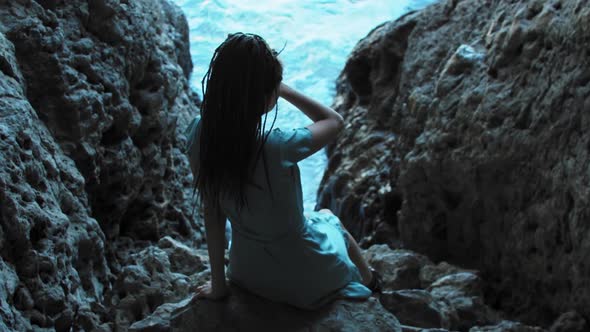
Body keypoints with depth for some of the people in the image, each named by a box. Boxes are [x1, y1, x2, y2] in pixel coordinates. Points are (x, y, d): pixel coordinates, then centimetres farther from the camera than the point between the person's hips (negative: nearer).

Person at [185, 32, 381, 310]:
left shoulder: (198, 135, -20)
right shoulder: (276, 147, -36)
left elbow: (211, 213, -9)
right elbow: (334, 121, -15)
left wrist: (218, 285, 1)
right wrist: (282, 88, -11)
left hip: (246, 274, 4)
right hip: (305, 282, -4)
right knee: (329, 219, 33)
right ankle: (368, 282, 60)